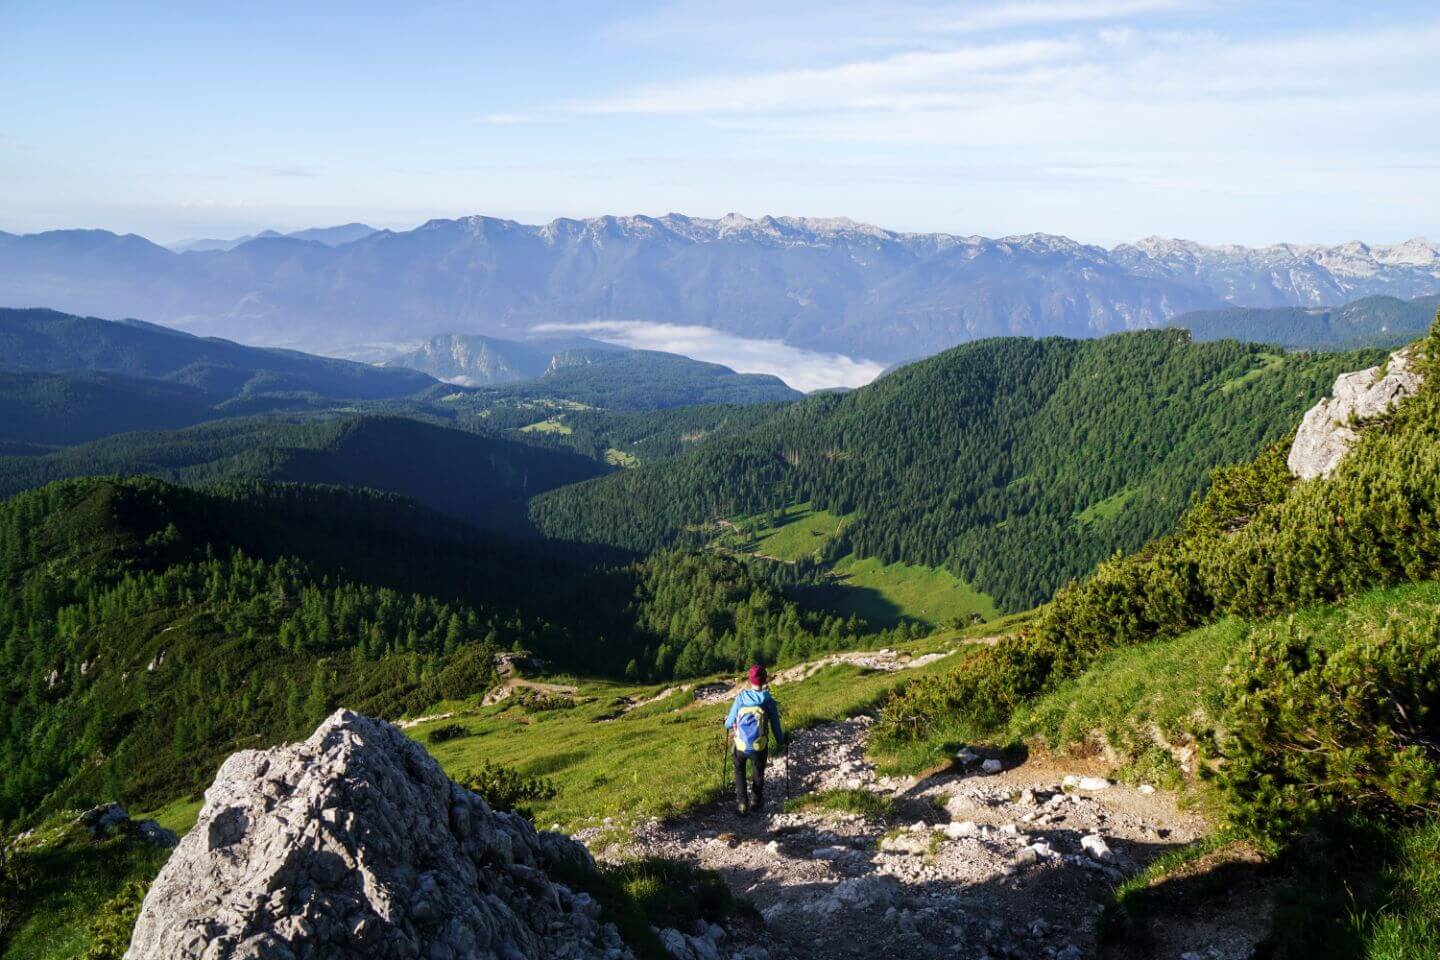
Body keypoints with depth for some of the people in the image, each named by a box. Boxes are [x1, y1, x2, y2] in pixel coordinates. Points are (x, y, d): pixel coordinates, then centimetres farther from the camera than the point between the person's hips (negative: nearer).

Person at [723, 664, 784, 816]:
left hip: (741, 745, 0)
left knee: (739, 771, 25)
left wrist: (728, 724, 26)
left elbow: (730, 722, 2)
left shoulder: (741, 697, -5)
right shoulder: (769, 700, -5)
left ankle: (742, 804, 15)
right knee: (758, 774, 23)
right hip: (759, 746, 0)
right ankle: (757, 802, 36)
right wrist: (780, 742, 20)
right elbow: (775, 724, 3)